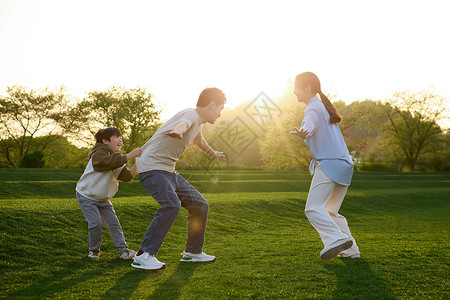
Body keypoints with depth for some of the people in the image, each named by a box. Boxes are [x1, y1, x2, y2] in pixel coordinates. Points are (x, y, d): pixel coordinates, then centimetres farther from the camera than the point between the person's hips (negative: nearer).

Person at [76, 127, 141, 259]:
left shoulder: (118, 159, 6)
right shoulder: (98, 154, -20)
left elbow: (127, 176, -3)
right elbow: (110, 162, -40)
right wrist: (130, 155, -40)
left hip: (103, 198, 7)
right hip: (86, 195, -7)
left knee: (113, 222, 0)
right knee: (96, 223, -15)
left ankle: (123, 250, 5)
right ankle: (94, 250, 8)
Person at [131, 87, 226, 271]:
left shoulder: (197, 124, 17)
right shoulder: (191, 114, -14)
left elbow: (199, 141, 41)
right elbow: (183, 123, -40)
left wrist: (212, 153, 60)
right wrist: (178, 131, -65)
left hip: (169, 172, 10)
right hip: (152, 168, -10)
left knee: (200, 205, 10)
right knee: (171, 204, -32)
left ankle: (193, 252, 23)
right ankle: (143, 256, -25)